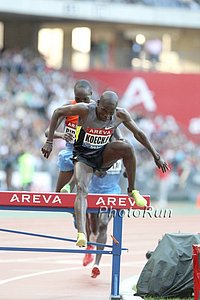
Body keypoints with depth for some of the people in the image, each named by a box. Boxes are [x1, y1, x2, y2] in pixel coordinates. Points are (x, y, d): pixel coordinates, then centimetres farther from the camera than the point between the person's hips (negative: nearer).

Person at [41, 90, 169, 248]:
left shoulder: (121, 115, -14)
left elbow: (138, 133, 0)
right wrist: (49, 142, -14)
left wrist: (156, 156, 2)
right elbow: (58, 113, -11)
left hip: (104, 155, 3)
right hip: (83, 156, -2)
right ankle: (81, 233, -40)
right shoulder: (85, 110, -22)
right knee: (81, 189, -28)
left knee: (127, 147, -27)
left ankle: (132, 191, -10)